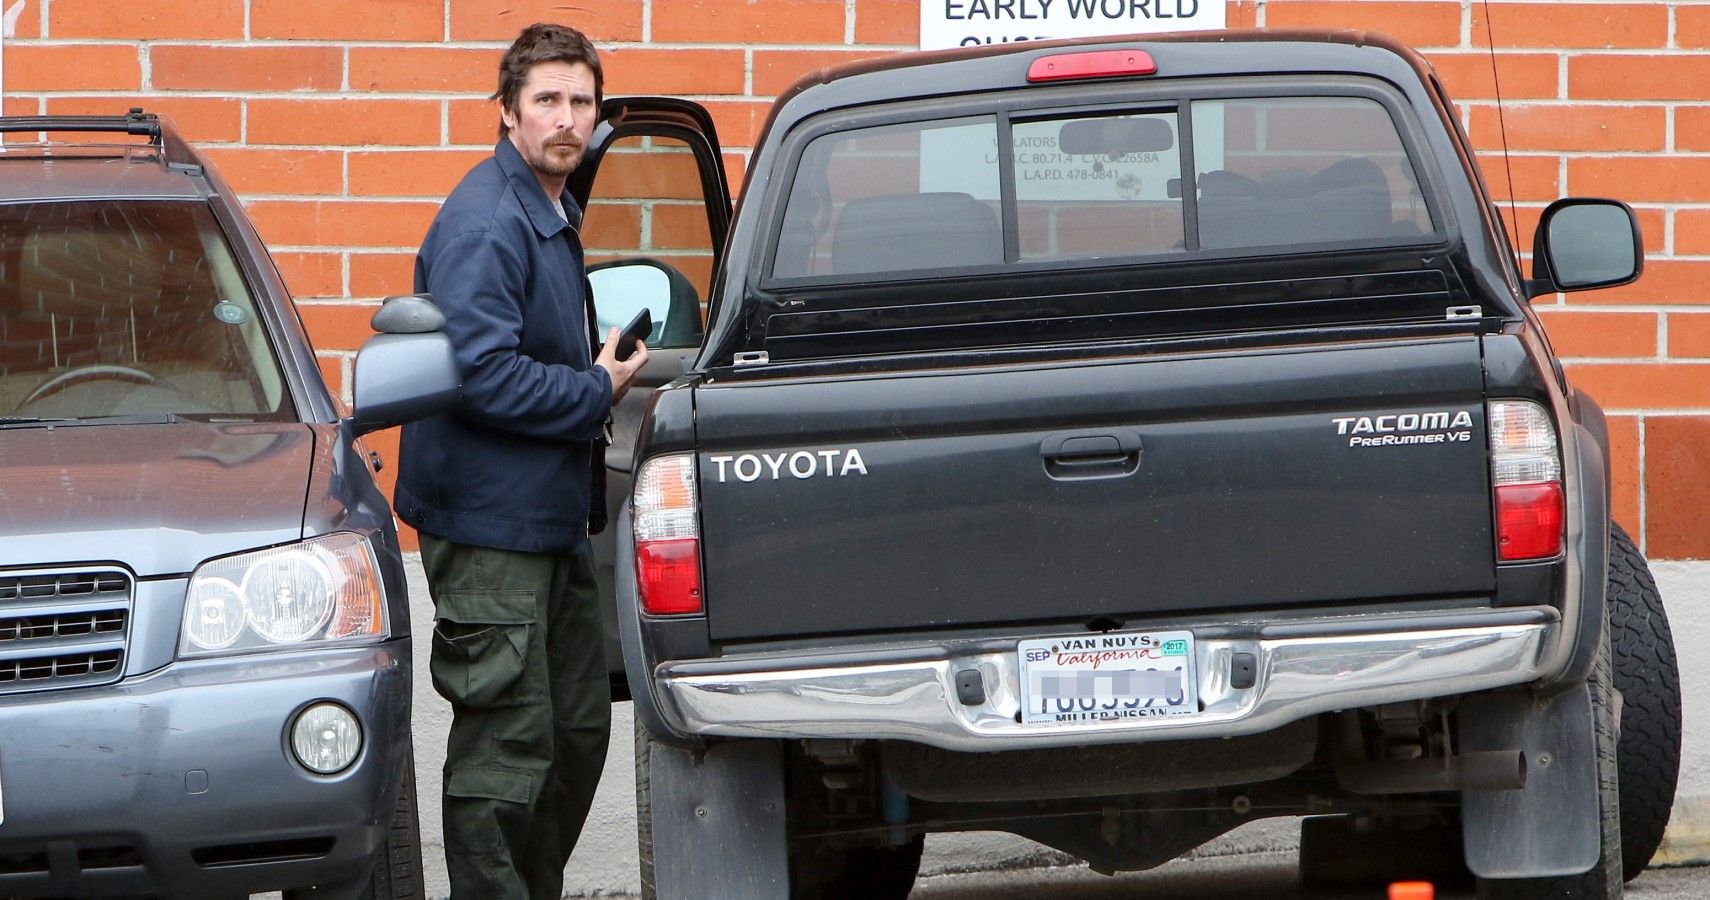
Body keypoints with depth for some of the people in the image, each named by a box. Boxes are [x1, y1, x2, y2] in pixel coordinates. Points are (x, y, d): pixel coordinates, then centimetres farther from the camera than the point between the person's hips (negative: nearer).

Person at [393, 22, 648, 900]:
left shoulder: (552, 213, 15)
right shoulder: (485, 221, -17)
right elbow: (482, 374, -25)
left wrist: (602, 376, 10)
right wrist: (598, 390, -15)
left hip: (552, 518, 11)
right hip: (489, 521, -10)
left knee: (577, 728, 17)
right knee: (507, 741, -7)